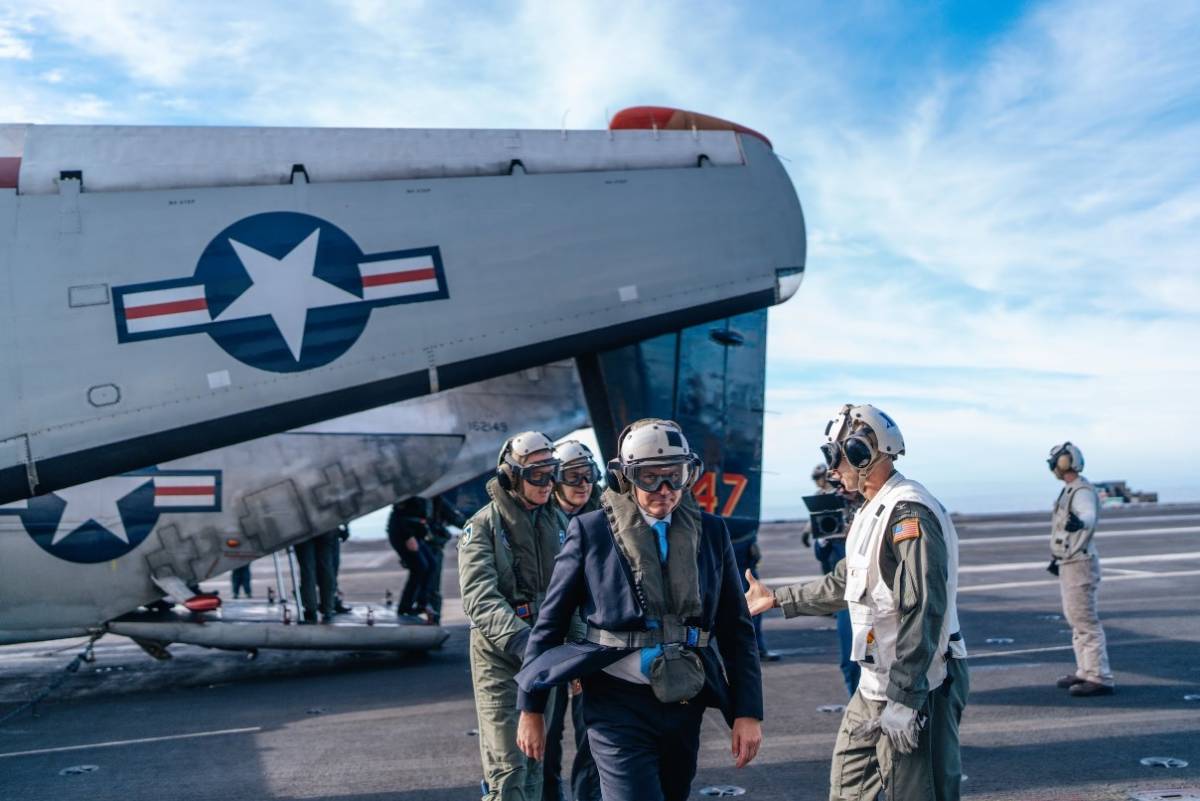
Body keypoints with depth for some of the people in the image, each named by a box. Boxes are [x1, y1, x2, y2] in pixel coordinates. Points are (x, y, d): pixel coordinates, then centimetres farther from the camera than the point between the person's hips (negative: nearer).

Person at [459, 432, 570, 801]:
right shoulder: (483, 526, -8)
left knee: (535, 758, 15)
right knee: (507, 767, -7)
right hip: (499, 657, -5)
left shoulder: (558, 521, 9)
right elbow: (479, 597, -19)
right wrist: (520, 639, -33)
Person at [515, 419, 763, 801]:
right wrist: (531, 709, 3)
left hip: (686, 704, 4)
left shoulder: (710, 532, 3)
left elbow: (736, 629, 6)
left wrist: (748, 711, 0)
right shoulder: (591, 531, -6)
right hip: (619, 705, -4)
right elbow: (550, 623, 0)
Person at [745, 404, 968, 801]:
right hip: (875, 686, 10)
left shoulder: (909, 514, -20)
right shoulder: (873, 512, 13)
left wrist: (902, 700, -26)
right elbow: (843, 585, 25)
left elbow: (923, 613, -25)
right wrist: (775, 599, 30)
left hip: (915, 689, -10)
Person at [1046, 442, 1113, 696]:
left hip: (1079, 564, -10)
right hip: (1069, 564, 10)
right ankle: (1085, 671, 24)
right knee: (1075, 619, 16)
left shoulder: (1083, 491, -16)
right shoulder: (1070, 490, 14)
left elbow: (1089, 516, -37)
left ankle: (1100, 678, -6)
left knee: (1085, 621, -9)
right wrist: (1056, 559, 31)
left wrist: (1079, 522, -59)